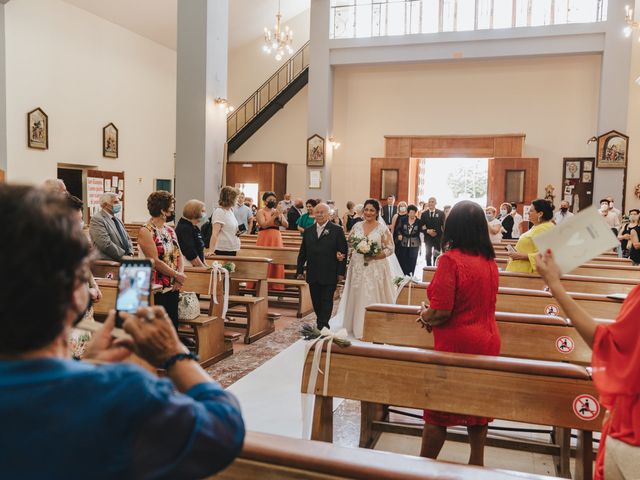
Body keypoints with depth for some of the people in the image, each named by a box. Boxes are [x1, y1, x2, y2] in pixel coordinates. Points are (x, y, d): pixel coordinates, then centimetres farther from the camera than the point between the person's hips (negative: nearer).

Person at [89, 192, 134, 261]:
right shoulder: (97, 219, -6)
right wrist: (123, 256, -16)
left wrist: (130, 254, 4)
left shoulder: (116, 219, 21)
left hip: (124, 260, 8)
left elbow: (127, 239, 22)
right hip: (107, 262, -8)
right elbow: (106, 244, -16)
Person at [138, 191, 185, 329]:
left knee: (173, 324, 10)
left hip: (173, 287, 7)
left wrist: (180, 274, -7)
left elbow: (178, 255, 10)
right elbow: (155, 261, -18)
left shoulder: (169, 230, 13)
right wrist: (177, 275, -12)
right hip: (156, 289, -7)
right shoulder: (146, 231, -11)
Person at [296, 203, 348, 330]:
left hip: (329, 275, -4)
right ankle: (320, 324, 24)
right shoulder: (308, 231, 10)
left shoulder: (337, 230, -3)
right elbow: (302, 252, 13)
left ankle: (323, 326, 5)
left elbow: (343, 252, -5)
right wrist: (300, 271, 9)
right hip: (312, 275, 4)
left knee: (326, 301, 0)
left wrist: (341, 272, -8)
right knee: (316, 302, 10)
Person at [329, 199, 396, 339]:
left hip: (376, 269, -3)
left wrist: (375, 255, -17)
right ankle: (357, 327, 19)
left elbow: (390, 249, -5)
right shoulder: (357, 226, 8)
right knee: (357, 297, 7)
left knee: (373, 297, -1)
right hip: (358, 268, 3)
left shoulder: (382, 228, -3)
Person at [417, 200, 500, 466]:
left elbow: (440, 311, -24)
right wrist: (432, 315, 12)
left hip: (456, 343, -6)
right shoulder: (490, 261, 2)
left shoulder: (451, 259, -19)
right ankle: (477, 461, 33)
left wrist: (425, 316, -1)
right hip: (487, 342, 6)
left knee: (438, 411, 8)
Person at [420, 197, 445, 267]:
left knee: (436, 257, 0)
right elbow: (421, 227, 3)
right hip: (428, 238, 2)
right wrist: (427, 231, -13)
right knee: (428, 257, 5)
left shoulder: (441, 213, 0)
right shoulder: (424, 214, 5)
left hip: (438, 238, -2)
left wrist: (437, 233, -12)